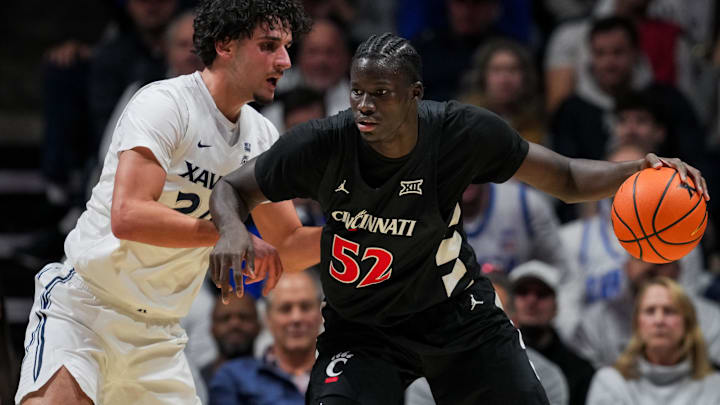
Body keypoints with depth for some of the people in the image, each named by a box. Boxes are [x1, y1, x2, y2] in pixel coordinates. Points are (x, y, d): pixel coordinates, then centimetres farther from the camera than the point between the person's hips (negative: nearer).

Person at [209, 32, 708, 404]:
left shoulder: (464, 133, -21)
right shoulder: (321, 145, -23)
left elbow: (566, 178, -9)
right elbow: (232, 188, -9)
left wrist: (636, 171, -28)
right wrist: (233, 231, -32)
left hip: (457, 314, 1)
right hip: (362, 328, -1)